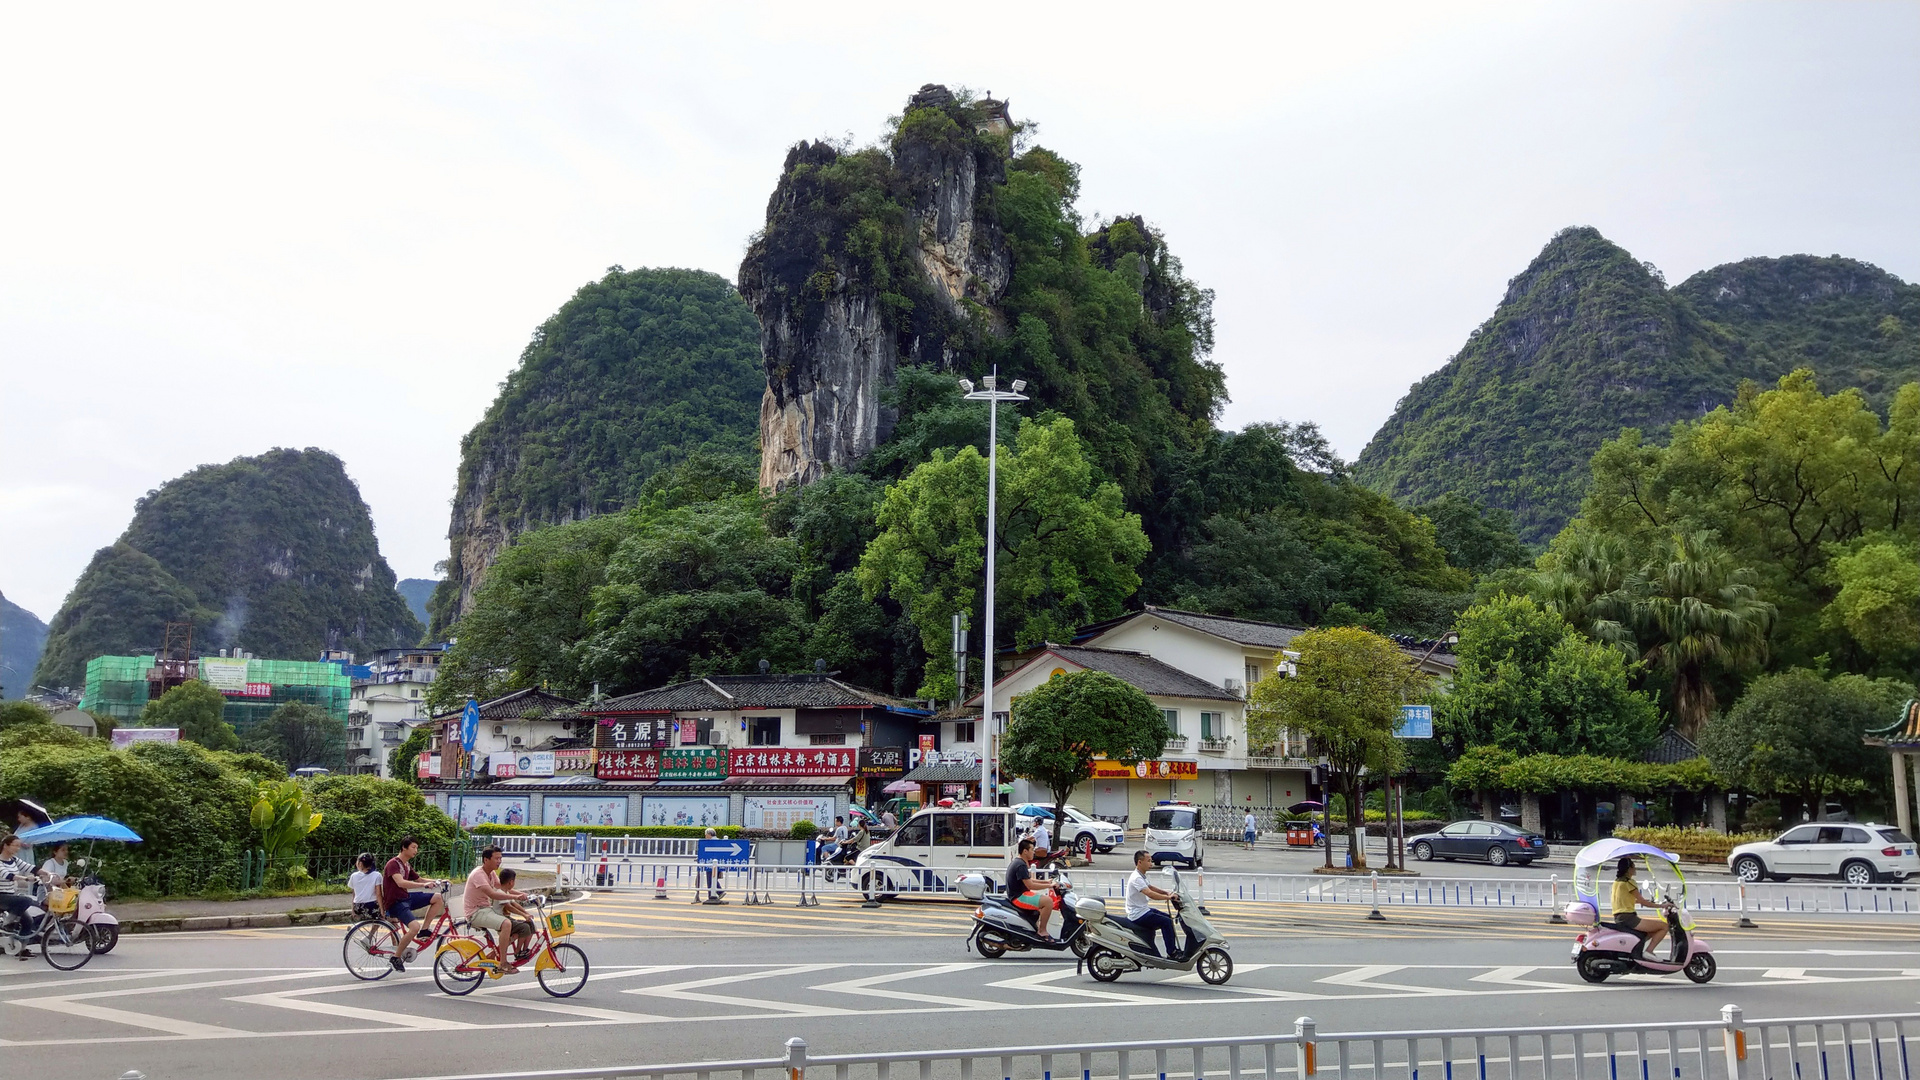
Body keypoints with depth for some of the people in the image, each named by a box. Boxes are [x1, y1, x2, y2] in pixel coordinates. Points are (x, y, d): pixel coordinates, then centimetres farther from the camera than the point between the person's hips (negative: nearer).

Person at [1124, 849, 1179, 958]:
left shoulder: (1141, 876, 11)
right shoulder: (1136, 878, -22)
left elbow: (1149, 887, 25)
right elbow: (1150, 894, -32)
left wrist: (1166, 892, 11)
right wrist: (1168, 897, -27)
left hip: (1144, 910, 11)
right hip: (1138, 915, -11)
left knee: (1168, 918, 16)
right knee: (1166, 922, -18)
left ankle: (1171, 948, 21)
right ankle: (1171, 954, -11)